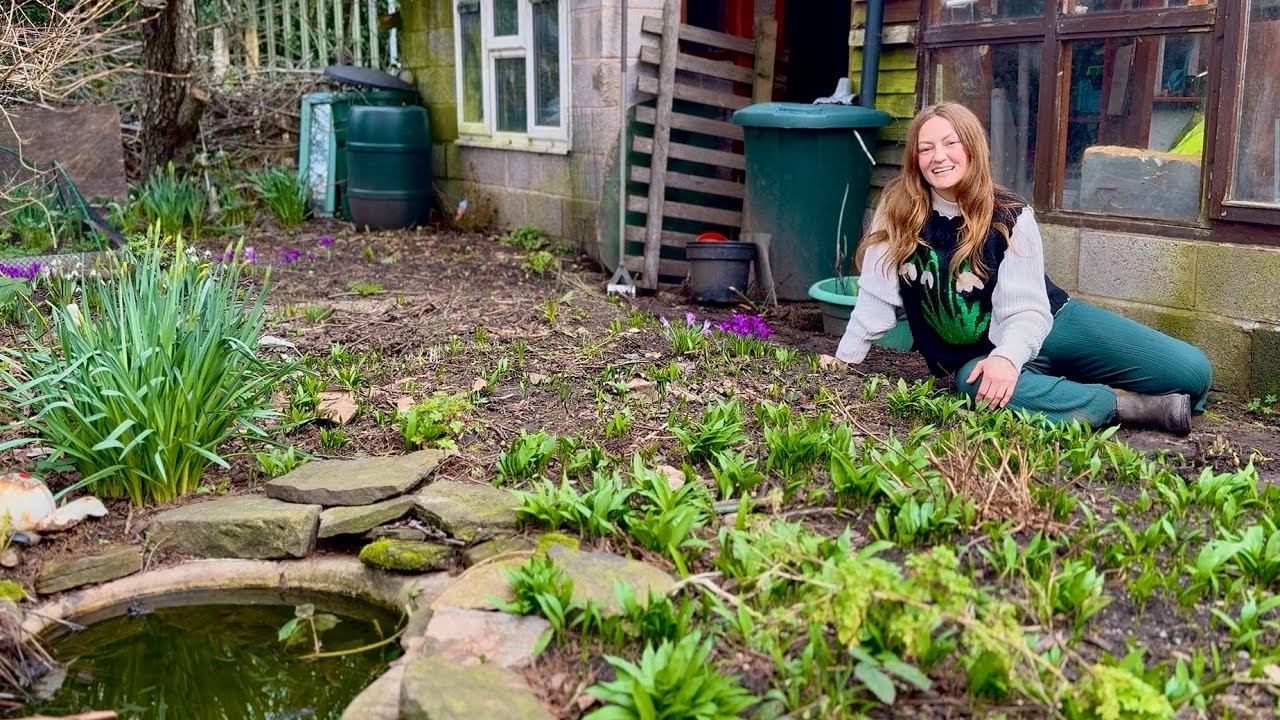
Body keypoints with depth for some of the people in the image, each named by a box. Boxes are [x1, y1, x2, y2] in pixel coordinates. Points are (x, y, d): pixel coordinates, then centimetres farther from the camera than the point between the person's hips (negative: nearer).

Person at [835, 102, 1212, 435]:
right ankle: (1134, 405, -23)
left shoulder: (1010, 216, -11)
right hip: (975, 356, 0)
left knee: (1192, 371, -12)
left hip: (1051, 326, 0)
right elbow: (876, 299, -5)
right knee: (978, 383, -41)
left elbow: (1026, 310, -17)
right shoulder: (896, 212, -9)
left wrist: (1007, 358, -36)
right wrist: (842, 365, -8)